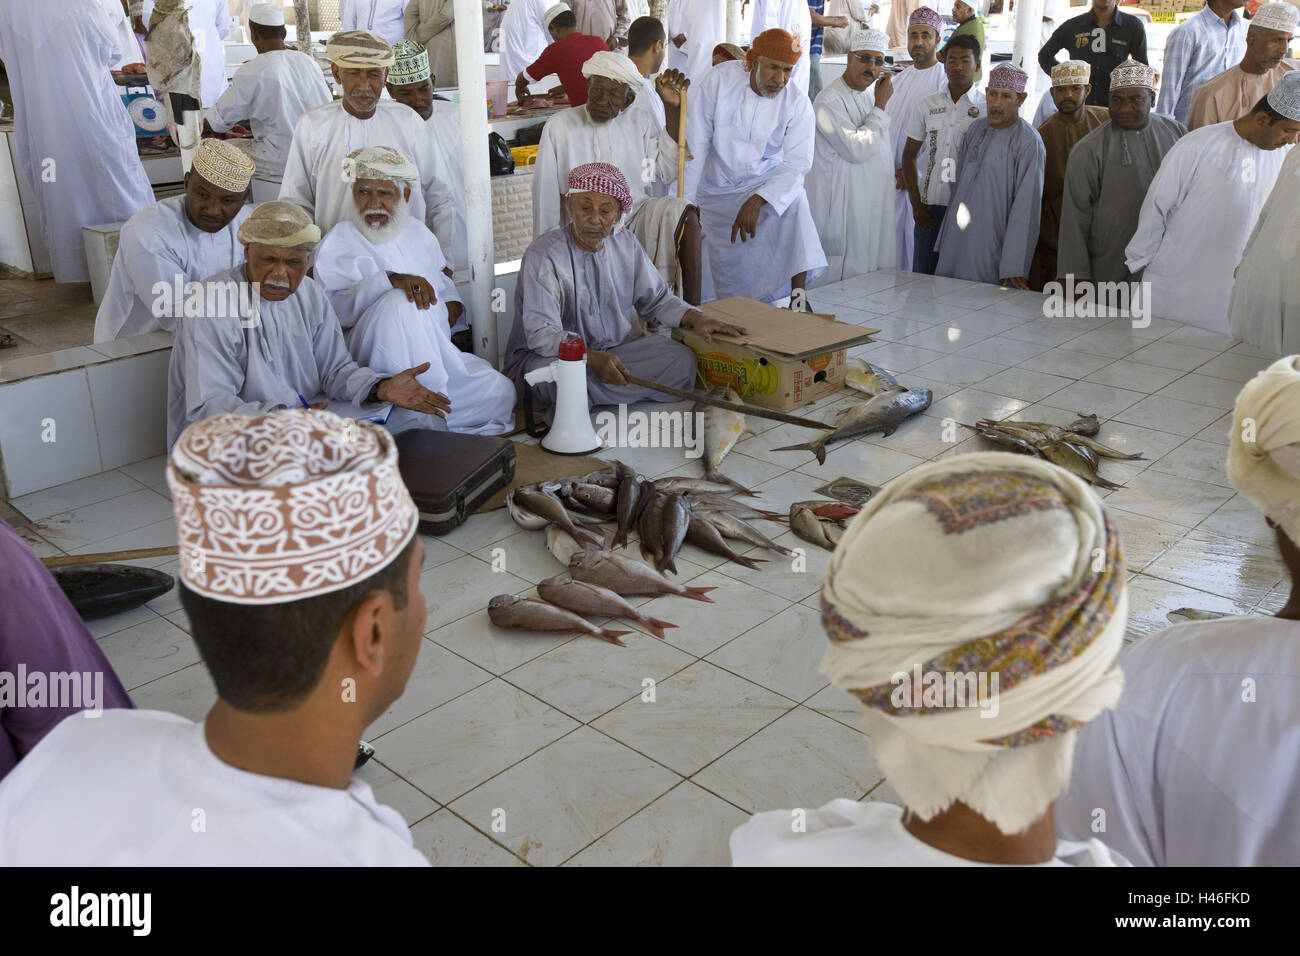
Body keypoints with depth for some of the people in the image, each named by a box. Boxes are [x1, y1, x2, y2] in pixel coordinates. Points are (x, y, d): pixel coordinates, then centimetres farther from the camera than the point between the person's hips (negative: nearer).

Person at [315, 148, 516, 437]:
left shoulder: (419, 233, 19)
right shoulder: (338, 243, -1)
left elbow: (442, 282, 34)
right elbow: (333, 307, -18)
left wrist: (453, 302, 9)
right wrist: (390, 280, -34)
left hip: (434, 353, 6)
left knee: (501, 392, -14)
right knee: (401, 302, -36)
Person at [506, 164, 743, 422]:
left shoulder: (626, 244, 4)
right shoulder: (544, 255, -16)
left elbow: (657, 299, 14)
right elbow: (540, 333, -24)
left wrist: (696, 319, -6)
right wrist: (592, 359, -39)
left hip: (613, 349, 6)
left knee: (682, 359, -17)